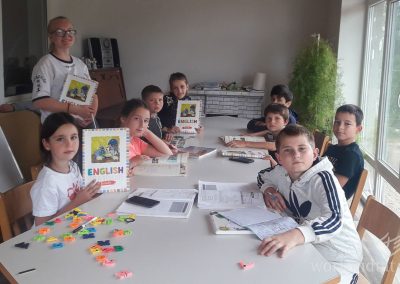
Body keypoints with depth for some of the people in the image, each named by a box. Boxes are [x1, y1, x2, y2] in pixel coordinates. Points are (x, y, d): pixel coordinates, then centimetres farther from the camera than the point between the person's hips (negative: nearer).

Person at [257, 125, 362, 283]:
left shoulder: (323, 178, -22)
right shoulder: (281, 172, -2)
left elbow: (333, 220, -38)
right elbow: (262, 176, 20)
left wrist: (295, 235, -53)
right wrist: (269, 190, -2)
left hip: (338, 260, -6)